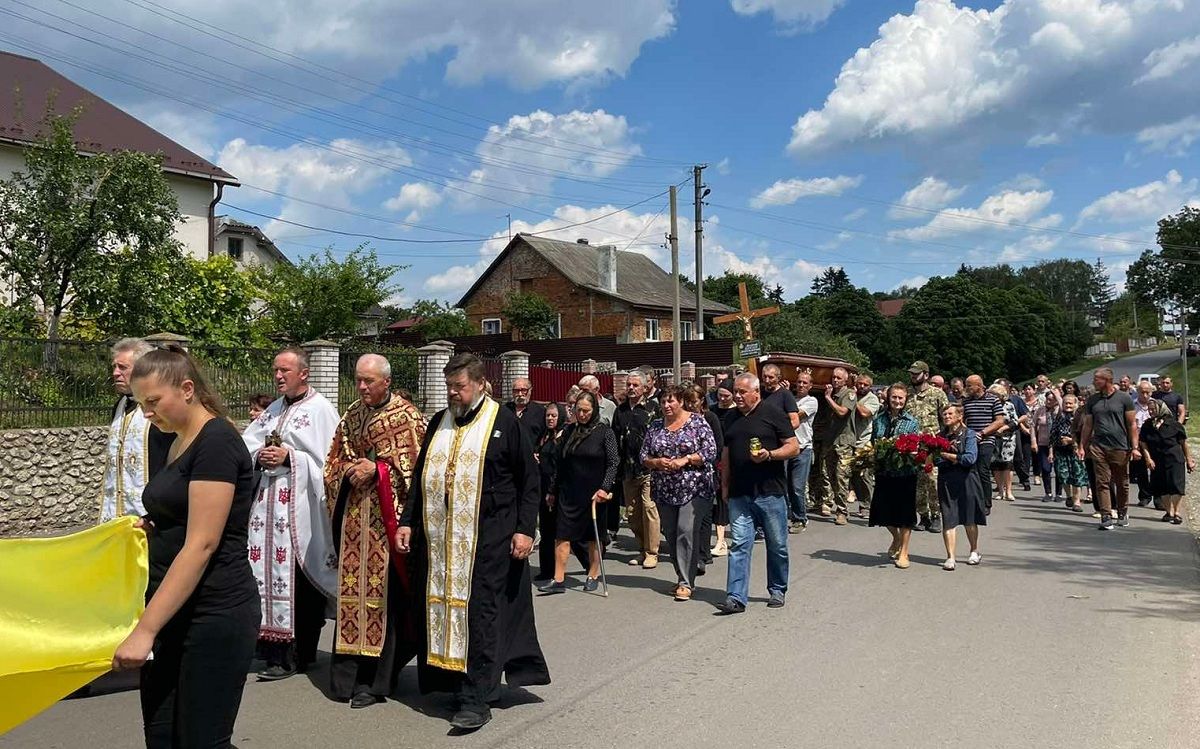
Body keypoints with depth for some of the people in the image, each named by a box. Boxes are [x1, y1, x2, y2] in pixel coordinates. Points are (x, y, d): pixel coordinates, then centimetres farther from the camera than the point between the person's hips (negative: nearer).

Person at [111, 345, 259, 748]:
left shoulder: (217, 441, -16)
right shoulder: (180, 442, 12)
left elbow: (202, 545, -21)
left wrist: (145, 630, -21)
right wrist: (150, 529, 3)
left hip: (215, 614, -9)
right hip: (173, 612, 9)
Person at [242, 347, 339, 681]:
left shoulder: (320, 410, -4)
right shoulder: (273, 410, 18)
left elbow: (326, 459, -10)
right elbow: (245, 446, 14)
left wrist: (289, 457, -16)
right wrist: (260, 456, -6)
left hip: (299, 506, -6)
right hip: (267, 505, 7)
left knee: (298, 577, -4)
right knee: (270, 572, 5)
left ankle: (297, 655, 6)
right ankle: (276, 649, 17)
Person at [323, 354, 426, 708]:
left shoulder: (406, 417, -4)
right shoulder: (351, 416, 12)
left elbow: (415, 465, -7)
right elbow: (335, 460, 17)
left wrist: (377, 470, -16)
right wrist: (349, 472, -4)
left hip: (386, 519, -5)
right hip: (353, 517, 5)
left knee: (383, 591, -4)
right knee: (352, 587, 8)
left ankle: (376, 679, 5)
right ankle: (350, 674, 19)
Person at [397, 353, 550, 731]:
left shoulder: (503, 422, -4)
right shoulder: (439, 422, 12)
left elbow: (528, 478, -3)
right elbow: (420, 476, 18)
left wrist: (525, 529, -9)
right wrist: (407, 522, 12)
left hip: (487, 538, -5)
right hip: (439, 536, 6)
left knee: (480, 612, -4)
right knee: (443, 608, 8)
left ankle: (476, 699, 2)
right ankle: (453, 681, 22)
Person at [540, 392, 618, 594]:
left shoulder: (605, 432, -4)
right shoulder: (569, 431, 7)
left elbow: (613, 463, -5)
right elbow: (561, 463, 12)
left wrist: (605, 488, -16)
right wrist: (553, 490, 13)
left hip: (593, 493, -3)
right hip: (568, 492, 3)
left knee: (593, 536, 8)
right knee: (562, 535, -2)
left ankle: (593, 576, 21)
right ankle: (559, 579, 0)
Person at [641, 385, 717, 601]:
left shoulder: (697, 422, -2)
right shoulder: (656, 426, 11)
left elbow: (710, 452, -7)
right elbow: (644, 456, 12)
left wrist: (684, 460, -16)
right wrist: (656, 462, -9)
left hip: (693, 488, -5)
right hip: (664, 491, 5)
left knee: (686, 532, -12)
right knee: (670, 534, 9)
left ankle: (686, 583, -7)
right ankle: (684, 577, 24)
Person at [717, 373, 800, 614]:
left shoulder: (773, 415, -3)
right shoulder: (732, 419, 14)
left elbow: (794, 446, -5)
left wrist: (769, 454, -21)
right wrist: (725, 484, 15)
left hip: (770, 492, -4)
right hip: (739, 494, 4)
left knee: (777, 545, 8)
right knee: (739, 545, -2)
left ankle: (777, 591, 25)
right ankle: (736, 597, -3)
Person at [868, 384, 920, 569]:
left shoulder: (912, 421, -1)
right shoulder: (879, 420, 6)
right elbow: (872, 442, 14)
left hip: (905, 472, -3)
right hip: (883, 472, 3)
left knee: (905, 511, 3)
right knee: (884, 510, 9)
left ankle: (903, 552, 17)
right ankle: (896, 537, 39)